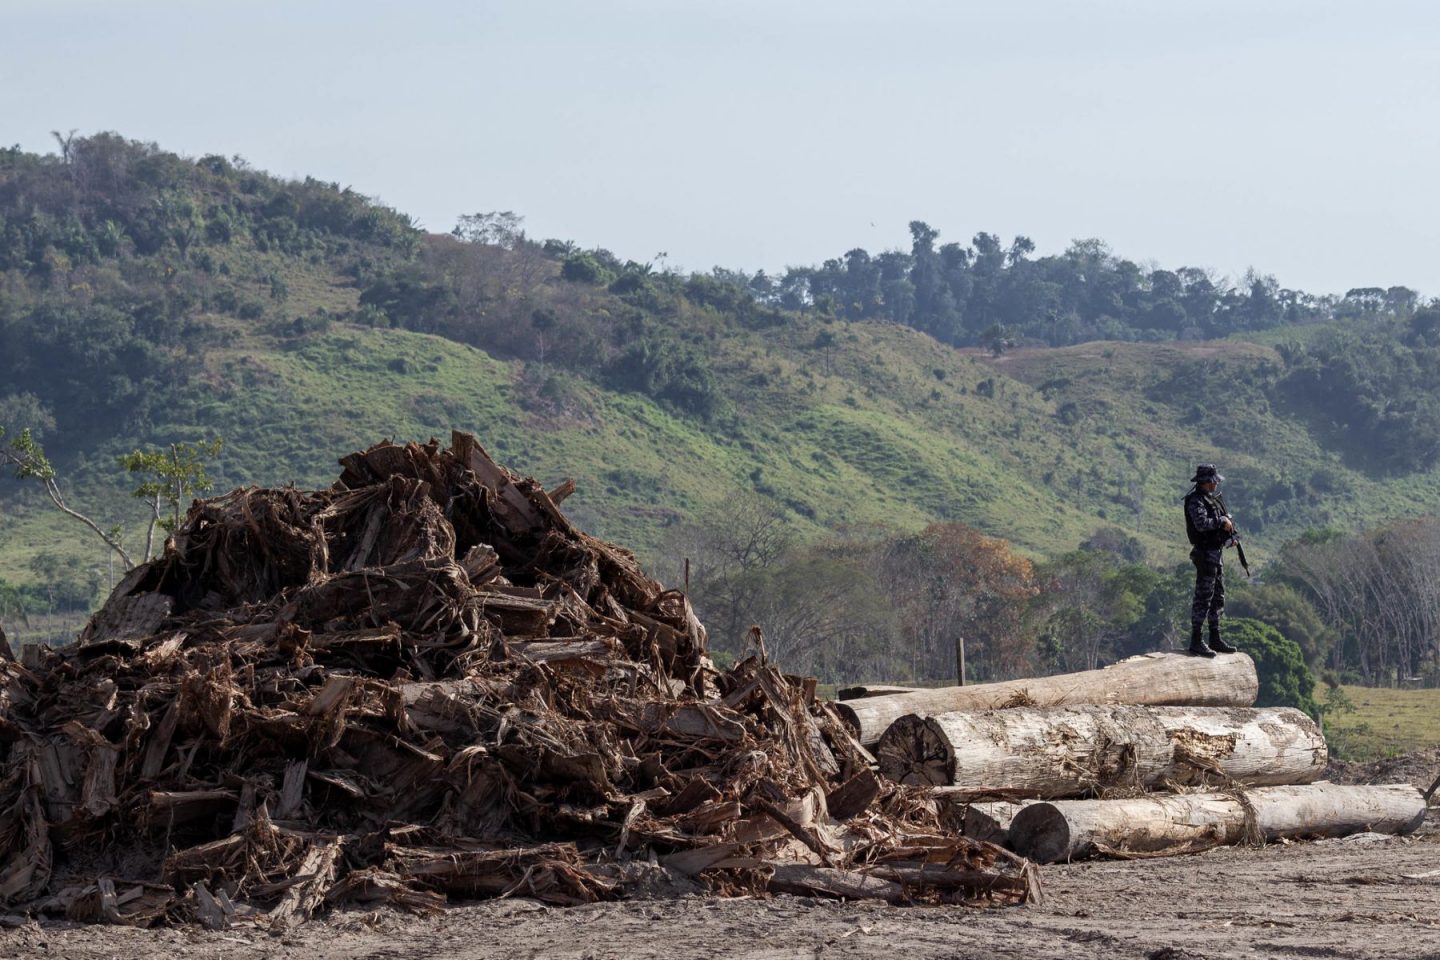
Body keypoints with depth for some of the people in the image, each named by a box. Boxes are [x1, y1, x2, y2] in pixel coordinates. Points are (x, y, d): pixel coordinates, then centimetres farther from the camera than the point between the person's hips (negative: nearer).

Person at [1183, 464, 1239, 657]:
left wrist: (1228, 526, 5)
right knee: (1203, 597, -8)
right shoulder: (1196, 500, -16)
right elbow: (1202, 523, -30)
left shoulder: (1210, 498, 14)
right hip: (1205, 554, -10)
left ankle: (1215, 639, 21)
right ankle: (1196, 641, -6)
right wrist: (1222, 520, -18)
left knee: (1217, 598, 14)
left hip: (1217, 552, 10)